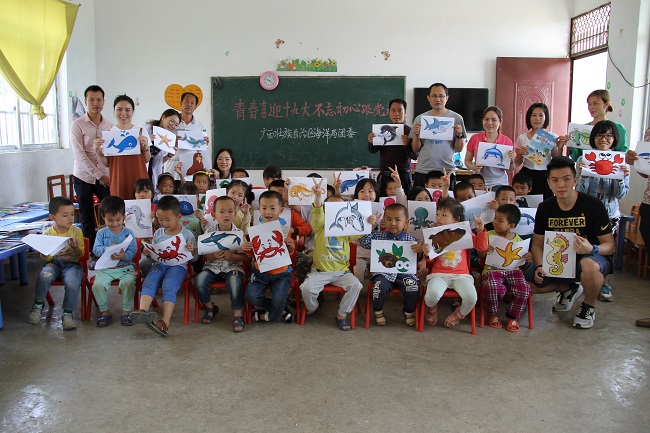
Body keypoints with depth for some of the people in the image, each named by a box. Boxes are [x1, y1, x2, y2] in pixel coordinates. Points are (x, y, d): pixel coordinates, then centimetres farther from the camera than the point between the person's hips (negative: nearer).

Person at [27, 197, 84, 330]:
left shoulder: (76, 231, 1)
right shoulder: (47, 233, 2)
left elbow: (80, 254, 0)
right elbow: (45, 258, 4)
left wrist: (75, 248, -22)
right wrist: (50, 253, -19)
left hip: (71, 263, -1)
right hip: (53, 263, 1)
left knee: (72, 283, -31)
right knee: (44, 276, -32)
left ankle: (67, 314, -14)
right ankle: (38, 305, -6)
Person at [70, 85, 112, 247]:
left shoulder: (109, 126, 7)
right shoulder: (77, 125, -4)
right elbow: (80, 155, -10)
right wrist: (99, 176, -13)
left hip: (105, 177, 3)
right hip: (83, 177, -2)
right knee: (88, 220, 5)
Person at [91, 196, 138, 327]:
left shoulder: (128, 233, 4)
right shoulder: (101, 233, 7)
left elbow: (133, 251, -5)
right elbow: (96, 249, -3)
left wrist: (124, 256, -26)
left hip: (125, 267, -1)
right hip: (105, 268, 1)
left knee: (128, 283, -29)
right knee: (98, 285, -23)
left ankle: (126, 312, -11)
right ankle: (104, 312, -2)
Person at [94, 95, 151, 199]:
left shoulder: (141, 131, 6)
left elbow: (147, 160, 6)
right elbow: (106, 163, 6)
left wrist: (145, 147, -11)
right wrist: (97, 151, -10)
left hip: (138, 179, 0)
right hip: (118, 181, 0)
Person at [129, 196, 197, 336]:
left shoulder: (187, 234, 6)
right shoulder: (158, 233, 18)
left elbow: (194, 258, 10)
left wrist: (192, 251, -12)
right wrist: (148, 253, 4)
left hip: (178, 266, -4)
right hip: (159, 265, 4)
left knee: (169, 286, -31)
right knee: (148, 282, -27)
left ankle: (165, 322, -41)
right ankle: (143, 311, -47)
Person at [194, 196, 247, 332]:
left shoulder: (239, 233, -3)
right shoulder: (209, 233, 1)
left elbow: (244, 256, -2)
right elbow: (203, 255, 3)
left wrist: (232, 256, -21)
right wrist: (213, 256, -18)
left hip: (233, 267, -2)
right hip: (212, 266, 2)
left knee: (235, 281, -33)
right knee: (199, 280, -23)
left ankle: (238, 315, -16)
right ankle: (210, 307, 6)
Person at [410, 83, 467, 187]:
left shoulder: (456, 118, 4)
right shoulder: (420, 119, 7)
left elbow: (459, 149, 5)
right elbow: (416, 150, 7)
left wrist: (459, 135, -12)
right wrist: (416, 135, -9)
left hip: (447, 171, -1)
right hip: (422, 171, 1)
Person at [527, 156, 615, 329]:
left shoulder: (593, 205, -17)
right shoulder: (545, 208, -5)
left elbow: (610, 245, -14)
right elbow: (537, 244, 2)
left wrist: (592, 249, -37)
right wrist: (539, 267, -18)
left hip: (590, 258, -4)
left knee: (589, 265, -40)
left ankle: (589, 307, -7)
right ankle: (568, 289, 18)